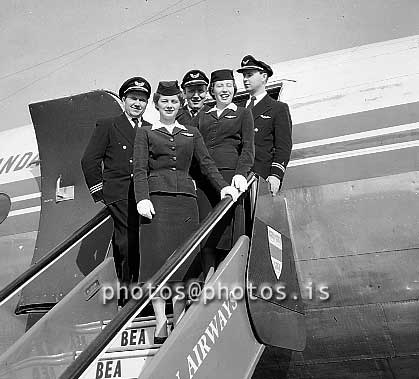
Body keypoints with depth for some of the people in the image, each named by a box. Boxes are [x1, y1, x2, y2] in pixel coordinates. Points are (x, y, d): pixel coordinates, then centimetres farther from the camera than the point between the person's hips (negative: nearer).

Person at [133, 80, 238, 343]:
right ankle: (160, 324, -1)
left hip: (186, 199, 2)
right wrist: (143, 198, -12)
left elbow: (206, 163, 11)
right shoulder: (146, 133, 14)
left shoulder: (192, 134, 21)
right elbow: (140, 170, 3)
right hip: (157, 199, -2)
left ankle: (179, 321, 9)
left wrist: (223, 186, -6)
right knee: (157, 257, -7)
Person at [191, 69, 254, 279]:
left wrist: (241, 173, -14)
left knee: (226, 228, -6)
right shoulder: (201, 117, 22)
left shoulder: (243, 114, 15)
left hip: (229, 174, -3)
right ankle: (208, 276, 1)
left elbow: (248, 147, 3)